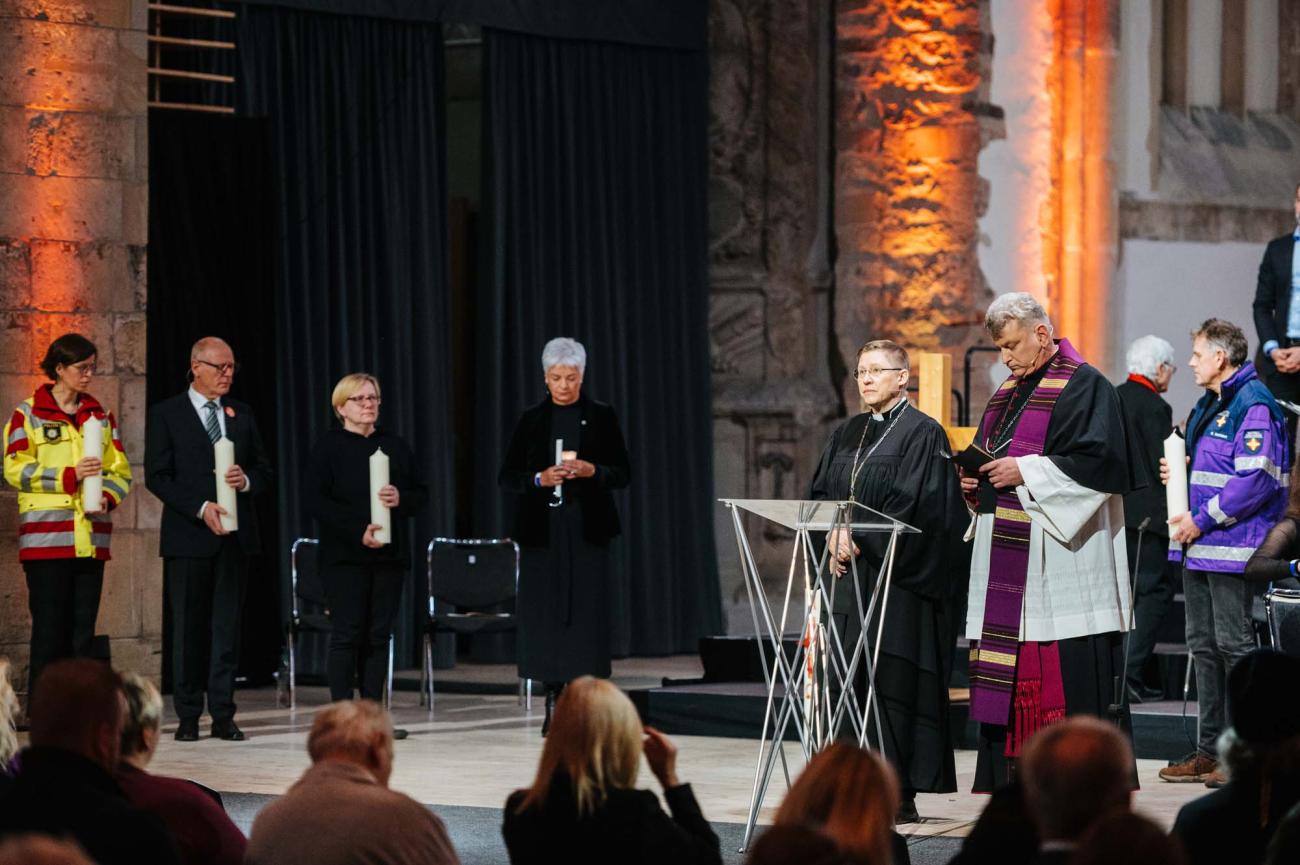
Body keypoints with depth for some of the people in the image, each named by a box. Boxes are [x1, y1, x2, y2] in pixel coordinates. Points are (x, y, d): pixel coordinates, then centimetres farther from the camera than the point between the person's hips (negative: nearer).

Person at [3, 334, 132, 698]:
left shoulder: (100, 415, 16)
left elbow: (120, 471, 13)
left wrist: (107, 497, -9)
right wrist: (70, 476, -16)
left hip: (90, 539, 4)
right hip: (46, 538, -4)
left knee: (82, 633, 4)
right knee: (49, 631, -6)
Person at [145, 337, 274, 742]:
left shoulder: (242, 415, 14)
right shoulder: (166, 415, 1)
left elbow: (263, 471, 15)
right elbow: (157, 477, -6)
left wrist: (246, 480, -9)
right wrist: (201, 508, -16)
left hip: (235, 535, 3)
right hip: (188, 536, -3)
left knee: (227, 625, 1)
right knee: (188, 627, 1)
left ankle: (223, 714, 3)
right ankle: (188, 716, 6)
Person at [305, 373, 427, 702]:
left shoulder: (395, 446, 14)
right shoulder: (328, 448, 0)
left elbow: (421, 493, 14)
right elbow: (315, 501, -9)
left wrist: (402, 499, -10)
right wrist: (358, 531, -18)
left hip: (389, 554, 4)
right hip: (345, 555, -4)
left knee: (379, 635, 3)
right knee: (347, 634, -8)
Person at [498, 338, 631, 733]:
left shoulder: (601, 417, 5)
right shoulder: (532, 420, 7)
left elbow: (623, 474, 5)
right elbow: (506, 477, 6)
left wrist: (592, 471, -14)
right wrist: (539, 479, -12)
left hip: (587, 528, -1)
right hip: (541, 530, 1)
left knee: (587, 611, -6)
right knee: (545, 612, -1)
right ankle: (553, 700, 6)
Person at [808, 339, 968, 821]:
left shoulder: (923, 433, -5)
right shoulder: (846, 436, 16)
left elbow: (913, 505, -13)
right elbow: (819, 493, 11)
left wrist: (859, 539, -16)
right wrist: (835, 534, -9)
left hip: (897, 579, -7)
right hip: (847, 572, 7)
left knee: (892, 683, -7)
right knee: (846, 682, 3)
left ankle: (899, 794, -4)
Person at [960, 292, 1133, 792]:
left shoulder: (1083, 387, -6)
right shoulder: (1008, 394, 20)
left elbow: (1099, 461, -16)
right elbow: (986, 454, 28)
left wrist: (1027, 471, -18)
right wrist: (975, 480, 5)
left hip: (1062, 558, -8)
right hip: (1007, 558, 8)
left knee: (1068, 677, -10)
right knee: (1006, 675, 6)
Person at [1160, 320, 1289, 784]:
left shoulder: (1253, 405, -13)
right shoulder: (1208, 405, 18)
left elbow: (1257, 479, -21)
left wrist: (1202, 520, -19)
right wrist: (1177, 469, 9)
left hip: (1232, 550, -10)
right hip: (1197, 545, 10)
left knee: (1233, 642, -8)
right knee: (1203, 644, 11)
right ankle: (1210, 749, 17)